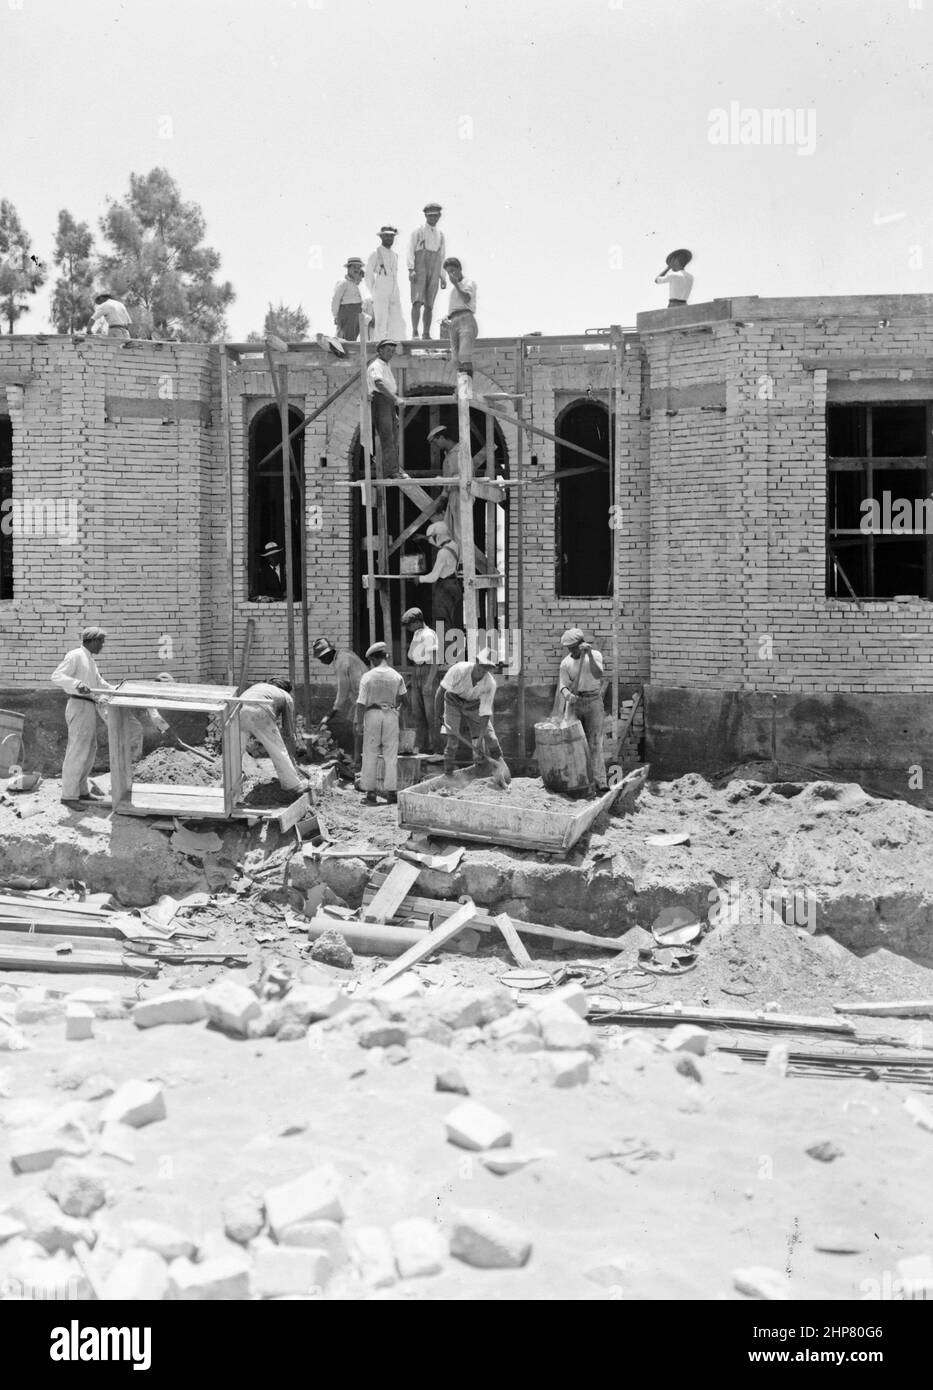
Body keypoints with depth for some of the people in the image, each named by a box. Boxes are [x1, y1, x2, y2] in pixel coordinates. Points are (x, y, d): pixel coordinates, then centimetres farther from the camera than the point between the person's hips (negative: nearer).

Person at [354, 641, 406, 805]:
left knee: (370, 755, 6)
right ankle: (390, 791, 7)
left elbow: (361, 703, -11)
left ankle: (370, 791, 8)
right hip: (391, 714, 2)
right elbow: (401, 696, 10)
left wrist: (359, 723, -2)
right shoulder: (396, 676, -4)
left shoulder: (367, 677, -11)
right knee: (390, 755, 7)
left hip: (372, 714, -2)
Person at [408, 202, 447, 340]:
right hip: (419, 270, -4)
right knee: (418, 301, -16)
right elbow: (410, 250, 0)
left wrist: (443, 278, 14)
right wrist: (411, 269, -14)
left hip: (434, 272, 4)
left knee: (429, 305, 0)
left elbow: (442, 257, 21)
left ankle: (426, 334, 3)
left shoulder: (440, 235, 19)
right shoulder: (418, 231, 7)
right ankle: (414, 332, -19)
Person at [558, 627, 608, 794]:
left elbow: (598, 675, -20)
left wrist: (589, 654, -28)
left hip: (593, 702, -2)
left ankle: (600, 780, -12)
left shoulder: (595, 655, -4)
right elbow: (563, 686, -3)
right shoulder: (566, 663, 1)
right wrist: (567, 694, -26)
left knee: (594, 742, -8)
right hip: (575, 703, 3)